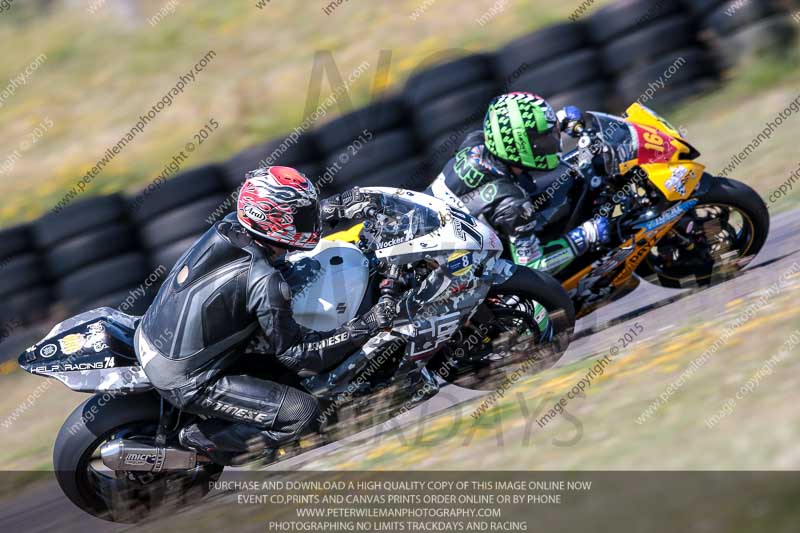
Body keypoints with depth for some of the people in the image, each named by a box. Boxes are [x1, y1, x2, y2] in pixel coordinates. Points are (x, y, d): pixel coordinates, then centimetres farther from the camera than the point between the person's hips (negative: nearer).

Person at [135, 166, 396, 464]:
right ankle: (204, 439, 1)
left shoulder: (227, 227, -4)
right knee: (304, 413, -9)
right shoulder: (265, 283, -25)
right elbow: (295, 355, -14)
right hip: (186, 382, -8)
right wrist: (365, 327, -15)